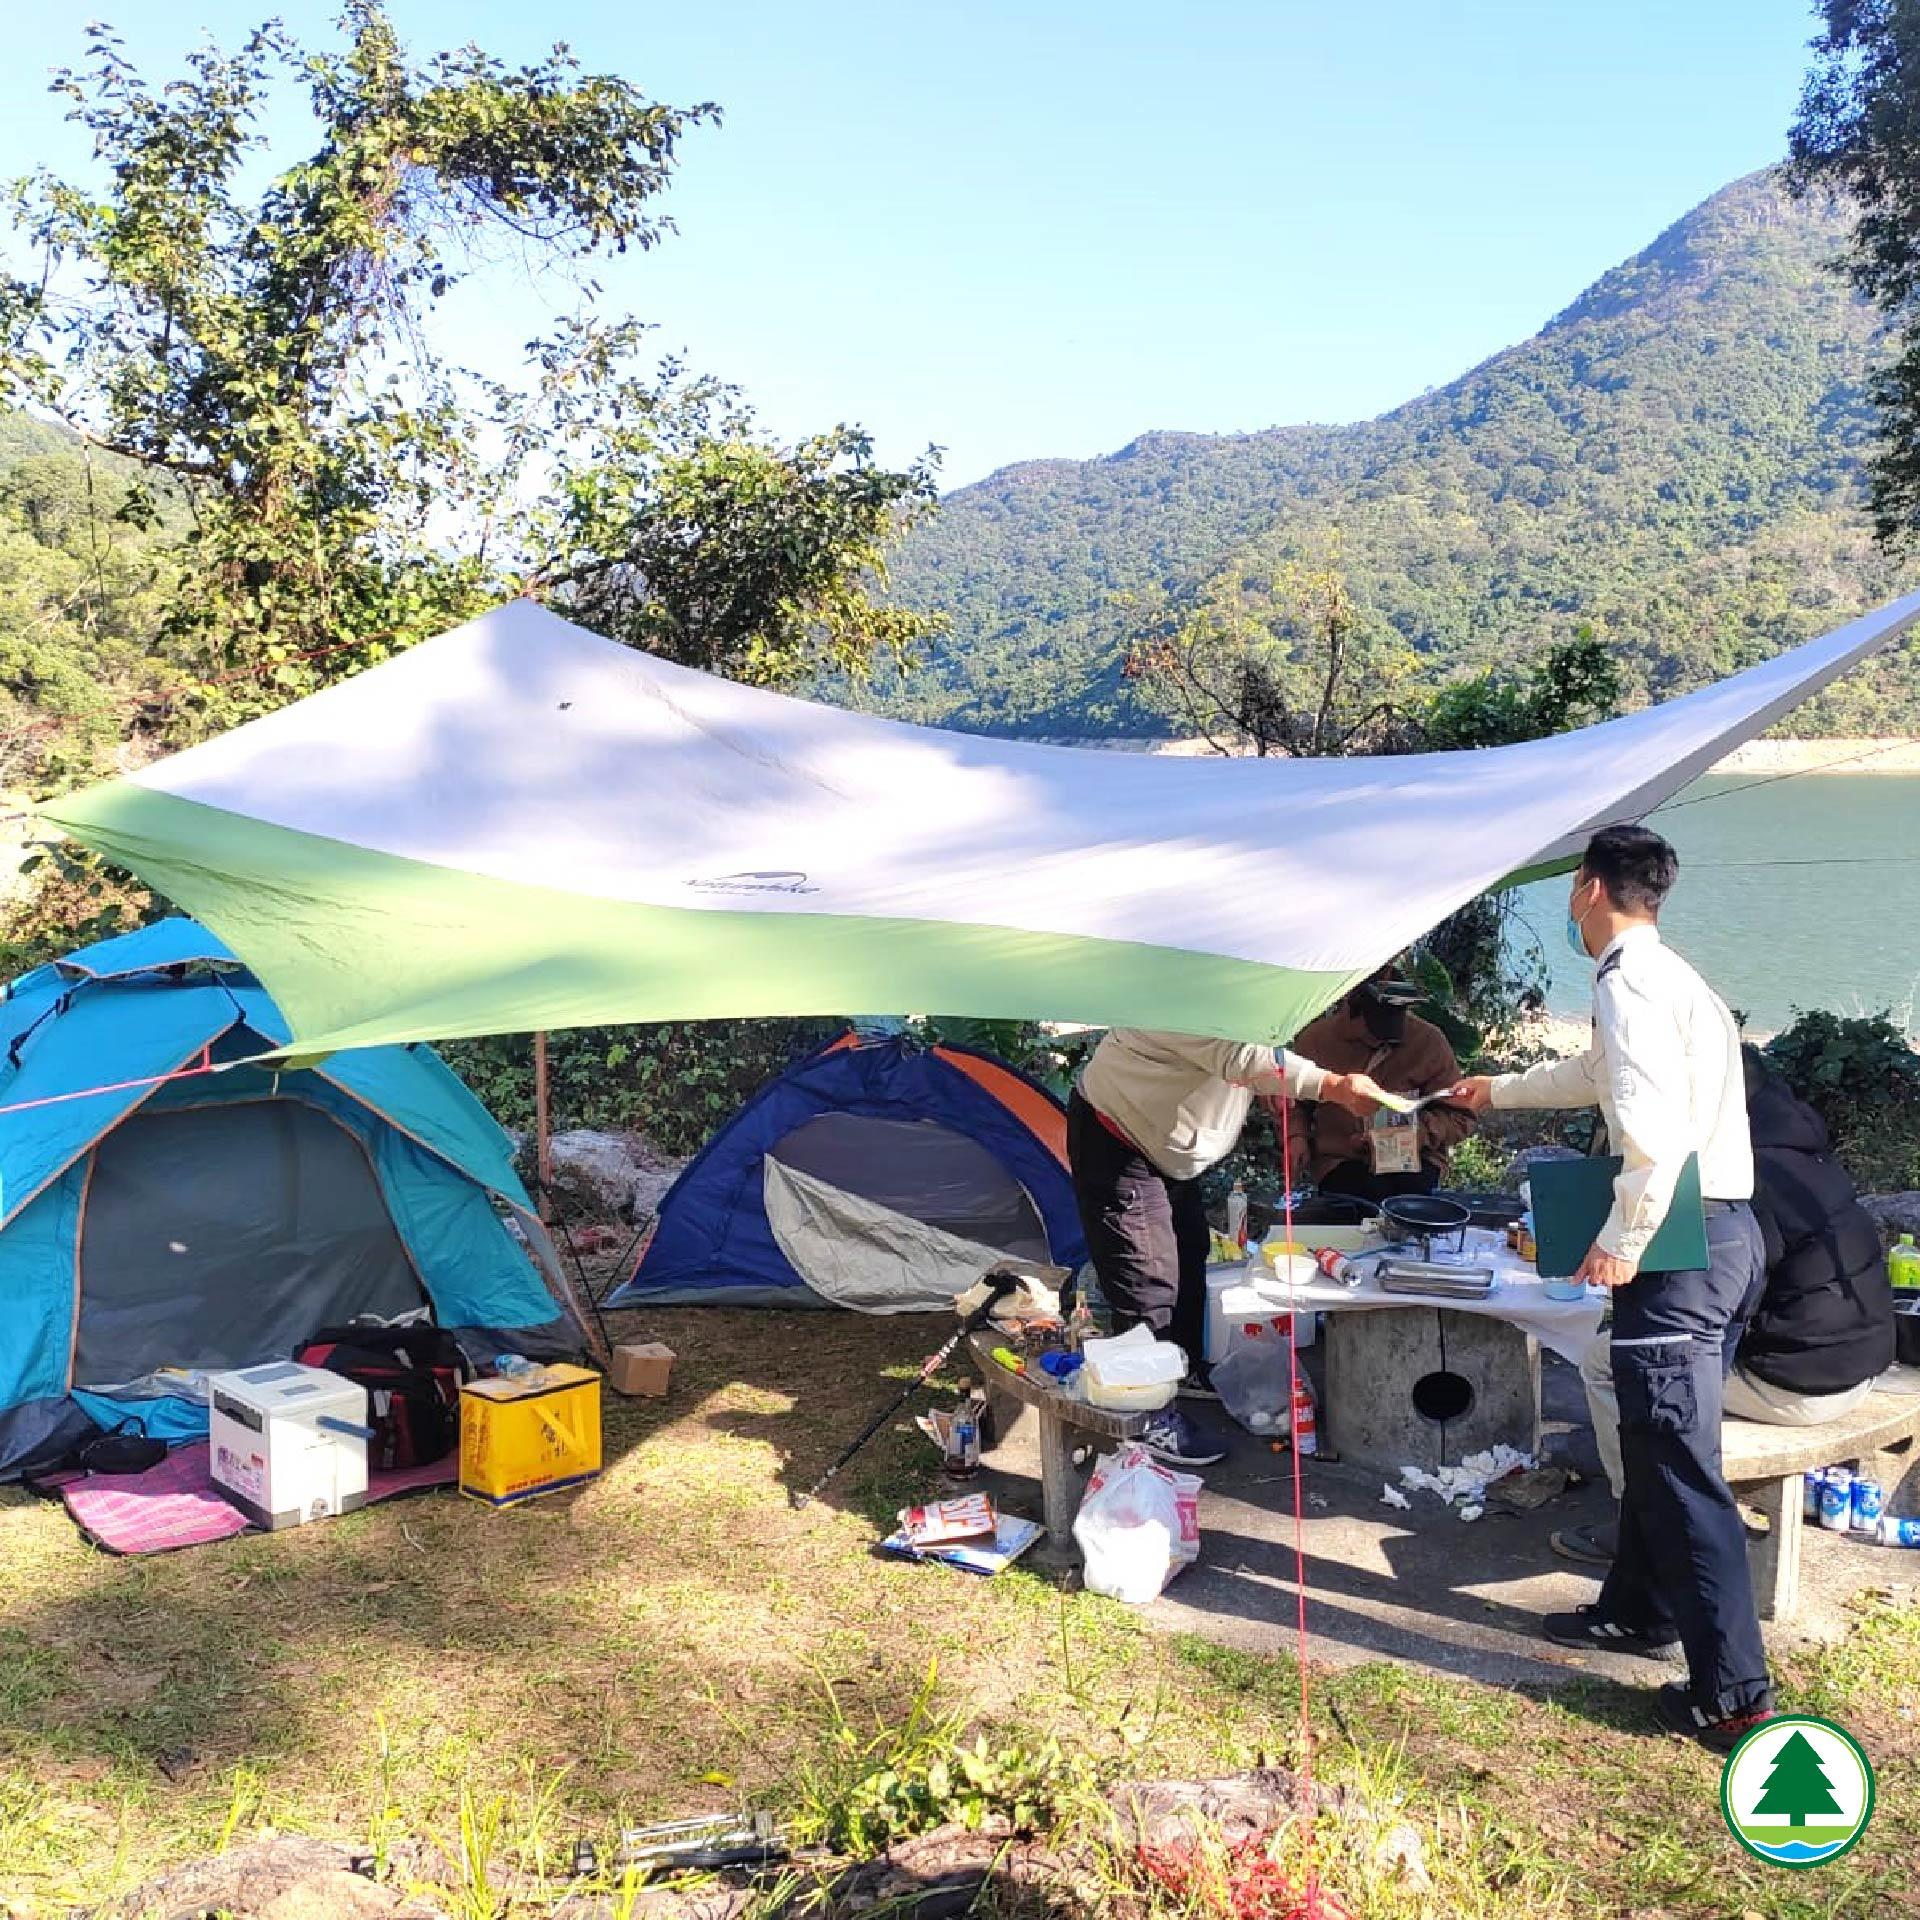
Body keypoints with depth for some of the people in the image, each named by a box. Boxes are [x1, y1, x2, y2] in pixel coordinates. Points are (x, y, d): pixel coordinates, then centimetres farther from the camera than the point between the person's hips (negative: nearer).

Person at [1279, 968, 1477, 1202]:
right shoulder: (1315, 1039, -1)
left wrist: (1412, 1133, -15)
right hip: (1342, 1161, 0)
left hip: (1414, 1156, 1)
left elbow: (1460, 1117, 0)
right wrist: (1296, 1135, 0)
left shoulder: (1429, 1041, -5)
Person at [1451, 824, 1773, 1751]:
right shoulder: (1669, 977, 20)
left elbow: (1653, 1126, -26)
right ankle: (1641, 1610, 36)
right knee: (1658, 1438, 21)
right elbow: (1595, 1074, 38)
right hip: (1724, 1232, 10)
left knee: (1680, 1464, -6)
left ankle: (1734, 1695, -1)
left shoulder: (1629, 982, -13)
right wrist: (1497, 1090, 53)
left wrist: (1621, 1242, -16)